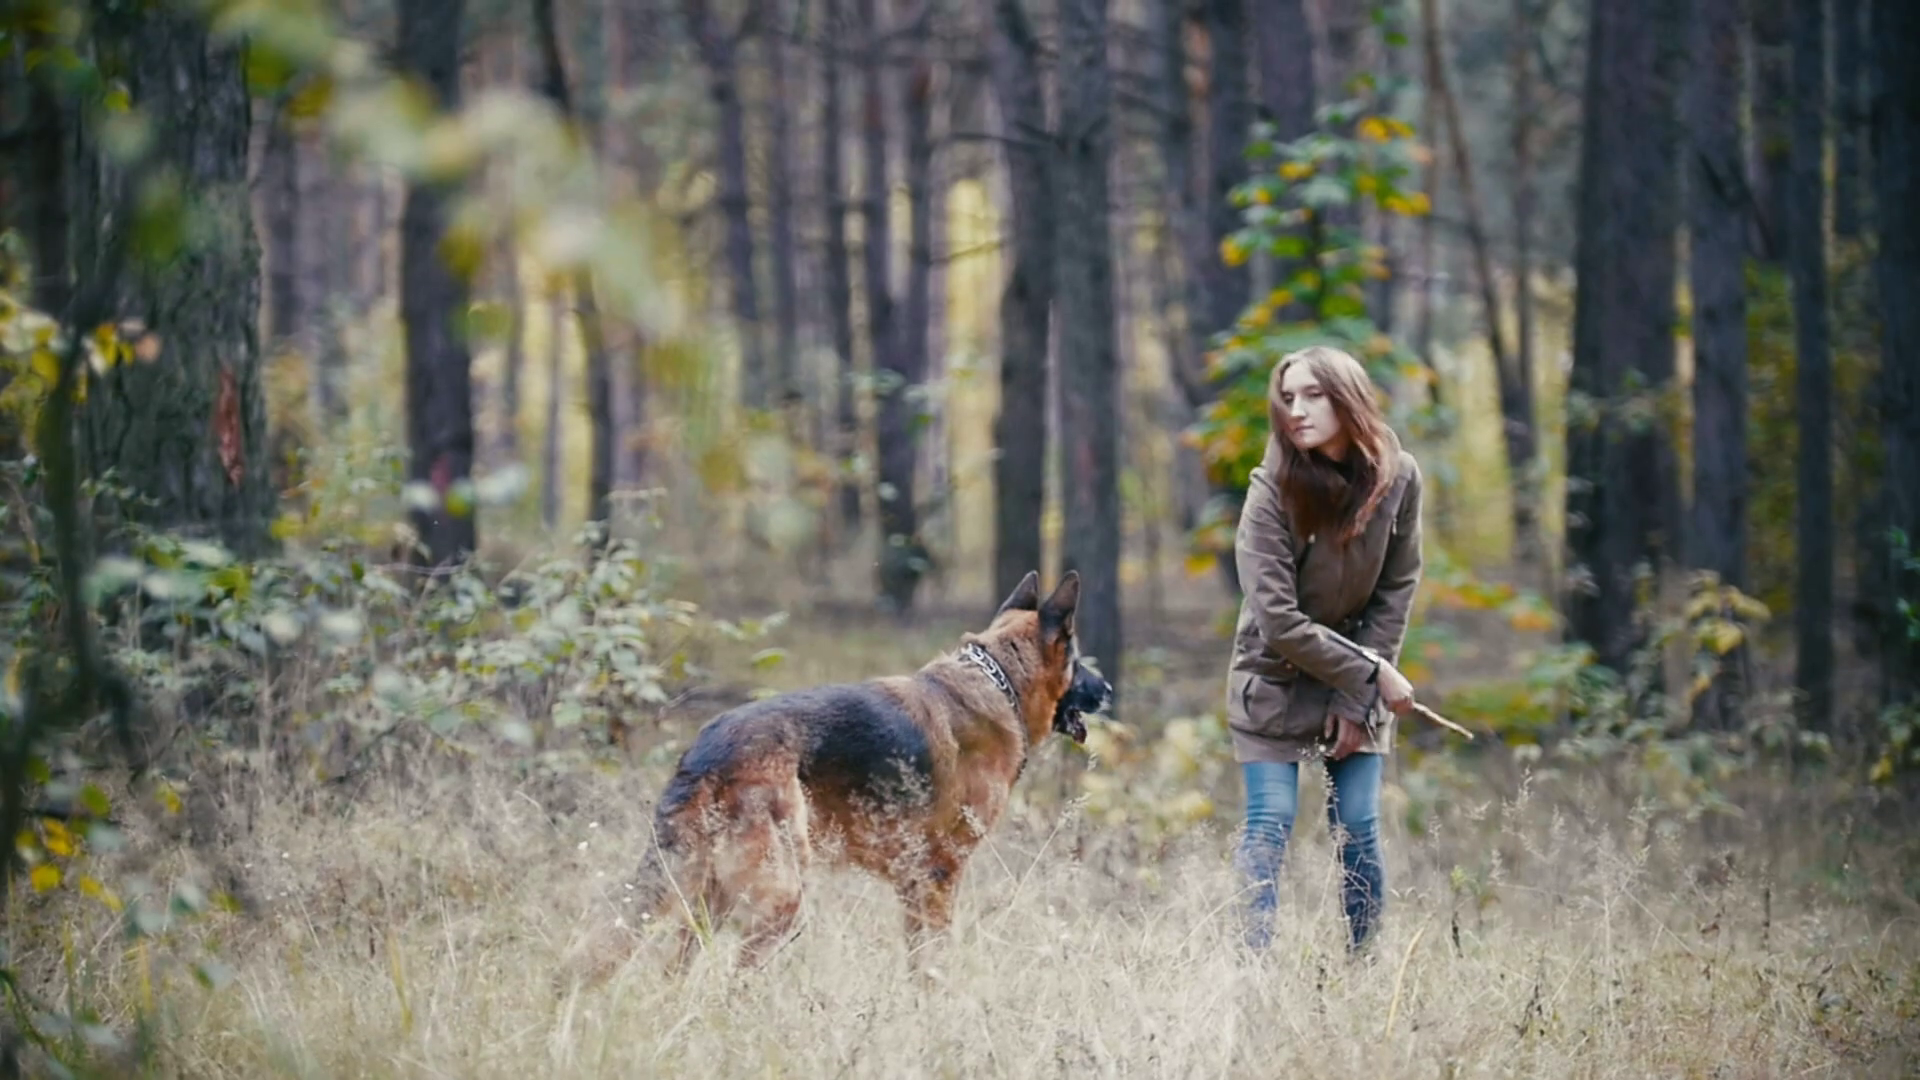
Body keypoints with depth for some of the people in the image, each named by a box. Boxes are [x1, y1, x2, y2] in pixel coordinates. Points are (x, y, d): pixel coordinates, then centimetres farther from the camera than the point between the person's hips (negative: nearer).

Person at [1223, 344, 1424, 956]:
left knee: (1359, 829, -2)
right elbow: (1279, 622, -22)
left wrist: (1357, 700, -9)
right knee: (1270, 827, -10)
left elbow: (1396, 593, -4)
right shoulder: (1274, 491, -20)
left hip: (1361, 680, 3)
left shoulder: (1397, 479, -11)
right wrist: (1372, 676, -18)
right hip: (1276, 680, -3)